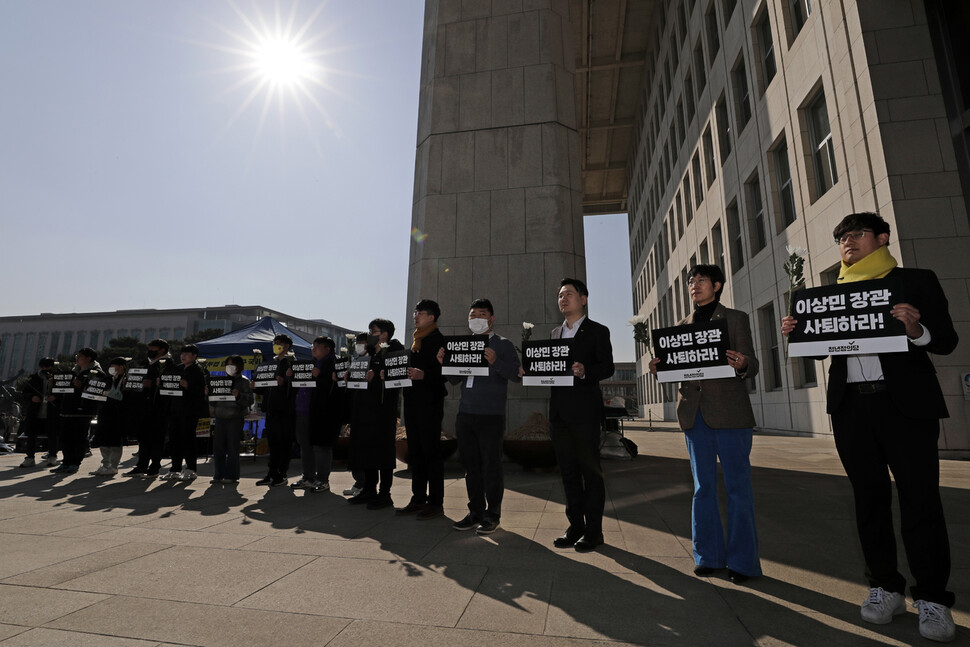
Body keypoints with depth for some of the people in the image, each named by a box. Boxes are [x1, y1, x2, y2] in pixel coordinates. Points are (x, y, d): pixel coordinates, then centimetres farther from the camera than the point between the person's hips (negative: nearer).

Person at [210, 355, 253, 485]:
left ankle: (231, 476, 6)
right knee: (218, 447, 6)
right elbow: (213, 401, 19)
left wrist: (239, 396, -24)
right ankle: (218, 475, 17)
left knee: (232, 448, -2)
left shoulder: (243, 381, 1)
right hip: (220, 417, 5)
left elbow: (249, 400, -8)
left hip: (235, 418, -5)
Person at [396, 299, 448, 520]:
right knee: (415, 452, 13)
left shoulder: (439, 340, -7)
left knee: (431, 452, -2)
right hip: (412, 402, 9)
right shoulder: (416, 341, 19)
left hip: (430, 403, -9)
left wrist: (423, 375, -28)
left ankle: (436, 502, 7)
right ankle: (418, 499, 24)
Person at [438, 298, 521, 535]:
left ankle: (492, 515, 15)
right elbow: (455, 379, 18)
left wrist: (495, 362, -26)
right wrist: (445, 363, -1)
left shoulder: (503, 345, 0)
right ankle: (476, 512, 24)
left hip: (491, 415, -5)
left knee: (491, 465, 1)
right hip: (465, 414, 5)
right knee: (470, 465, 11)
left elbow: (516, 373, -10)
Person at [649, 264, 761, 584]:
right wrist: (659, 368, -8)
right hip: (694, 413, 4)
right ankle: (709, 555, 22)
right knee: (703, 486, 11)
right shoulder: (682, 325, 15)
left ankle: (742, 560, 15)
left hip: (729, 412, -4)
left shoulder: (735, 318, 5)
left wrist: (742, 364, -25)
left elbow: (751, 366, -2)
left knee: (737, 486, 2)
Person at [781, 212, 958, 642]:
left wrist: (916, 330, -22)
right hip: (850, 405, 3)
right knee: (869, 496, 8)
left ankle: (932, 596, 13)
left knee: (920, 497, -2)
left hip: (906, 402, -3)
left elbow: (946, 342, 0)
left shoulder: (916, 281, 6)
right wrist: (796, 334, -7)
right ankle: (885, 587, 18)